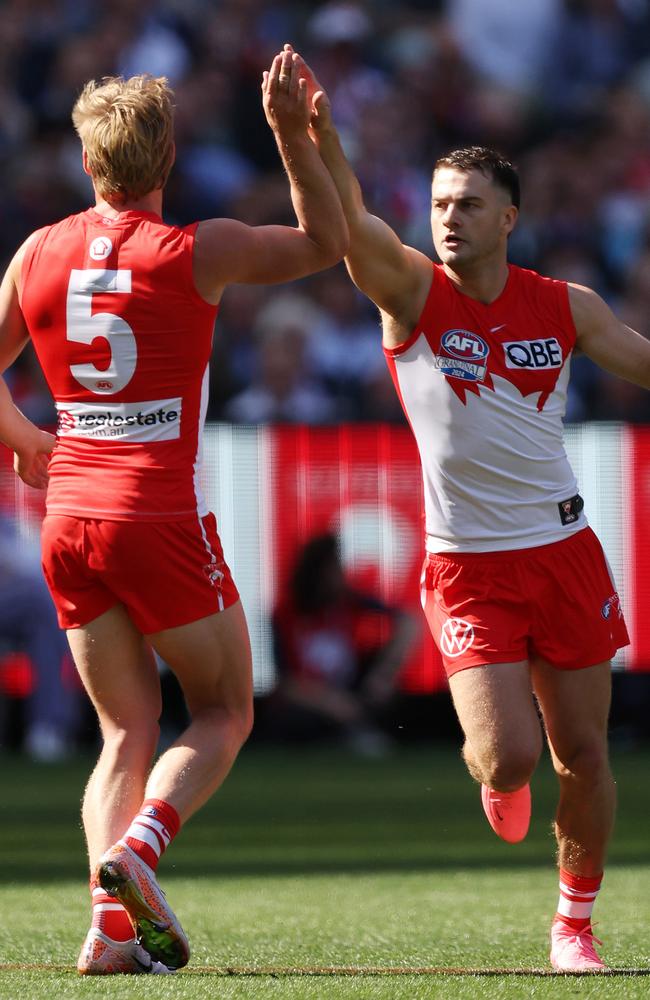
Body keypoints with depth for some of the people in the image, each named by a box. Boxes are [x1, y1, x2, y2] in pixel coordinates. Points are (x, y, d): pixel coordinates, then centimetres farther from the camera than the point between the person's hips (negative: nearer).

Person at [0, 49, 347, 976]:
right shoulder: (197, 251, -7)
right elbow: (325, 240, 7)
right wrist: (294, 133, 4)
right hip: (161, 519, -5)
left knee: (128, 731, 9)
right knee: (223, 713, 9)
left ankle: (111, 921, -8)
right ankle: (136, 848, -16)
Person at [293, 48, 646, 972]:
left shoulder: (565, 306, 2)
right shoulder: (411, 291, -6)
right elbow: (346, 221, -25)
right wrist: (317, 135, -42)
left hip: (563, 551, 2)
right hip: (466, 566, -2)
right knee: (507, 755, -14)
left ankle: (575, 923, 25)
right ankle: (494, 777, 25)